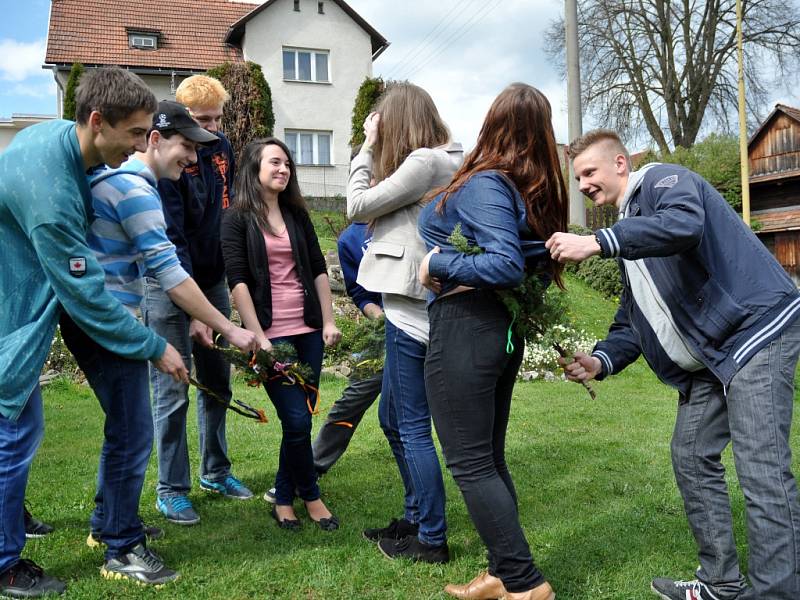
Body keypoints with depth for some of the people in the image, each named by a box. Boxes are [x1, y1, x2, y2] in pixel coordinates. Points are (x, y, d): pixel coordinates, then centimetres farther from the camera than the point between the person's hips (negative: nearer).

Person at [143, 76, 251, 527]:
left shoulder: (222, 148, 4)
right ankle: (172, 489, 13)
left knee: (217, 383, 13)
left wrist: (233, 274, 11)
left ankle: (215, 471, 29)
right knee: (173, 391, -1)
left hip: (214, 281, 7)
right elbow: (171, 241, -23)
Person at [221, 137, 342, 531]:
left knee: (301, 418, 7)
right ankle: (310, 496, 16)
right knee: (297, 420, -6)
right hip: (272, 332, -5)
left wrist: (328, 321, 6)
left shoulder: (297, 214, 12)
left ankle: (284, 500, 24)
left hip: (308, 329, 5)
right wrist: (258, 337, -14)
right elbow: (238, 281, -8)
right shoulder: (237, 219, -1)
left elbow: (318, 270, 13)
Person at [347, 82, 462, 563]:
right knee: (393, 419, 20)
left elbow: (358, 206, -8)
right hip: (415, 306, 10)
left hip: (413, 311, -10)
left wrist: (369, 148, 2)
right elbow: (377, 207, 14)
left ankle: (432, 540, 15)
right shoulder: (445, 161, 15)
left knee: (413, 427, 1)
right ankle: (417, 518, 33)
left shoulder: (424, 162, -14)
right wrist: (373, 151, 10)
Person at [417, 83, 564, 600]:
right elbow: (536, 264, 12)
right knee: (490, 458, 17)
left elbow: (506, 264, -26)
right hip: (506, 328, 9)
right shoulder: (539, 190, 10)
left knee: (470, 463, 1)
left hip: (464, 325, -9)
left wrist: (437, 264, -16)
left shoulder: (485, 184, -15)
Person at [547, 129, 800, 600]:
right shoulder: (628, 233, 19)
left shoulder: (662, 180, -5)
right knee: (692, 457, 10)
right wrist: (601, 361, -2)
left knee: (761, 469, -13)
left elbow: (686, 224, -31)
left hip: (757, 327, -10)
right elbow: (633, 320, 15)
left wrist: (596, 242, -33)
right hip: (711, 356, 10)